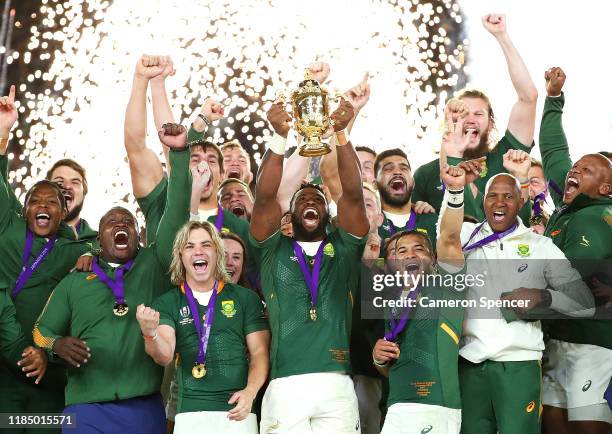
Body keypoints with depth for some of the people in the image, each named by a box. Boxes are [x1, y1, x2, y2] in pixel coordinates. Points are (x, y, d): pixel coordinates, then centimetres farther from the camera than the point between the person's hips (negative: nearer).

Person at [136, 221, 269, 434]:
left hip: (238, 411, 0)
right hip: (190, 412, 0)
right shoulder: (166, 303, 5)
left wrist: (250, 392, -12)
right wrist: (150, 334, -29)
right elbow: (164, 356, -8)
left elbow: (259, 351, 5)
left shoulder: (246, 298, 7)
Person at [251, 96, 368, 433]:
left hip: (336, 387, 0)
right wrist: (280, 137, -14)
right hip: (285, 388, 0)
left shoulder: (343, 249, 14)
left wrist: (341, 133, -12)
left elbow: (353, 193, 0)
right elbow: (264, 197, -3)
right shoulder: (273, 251, 13)